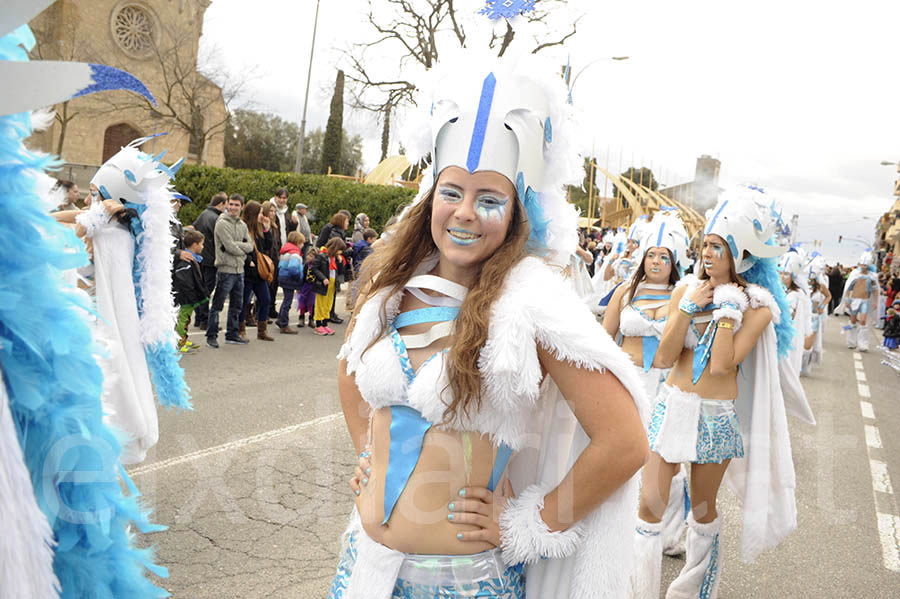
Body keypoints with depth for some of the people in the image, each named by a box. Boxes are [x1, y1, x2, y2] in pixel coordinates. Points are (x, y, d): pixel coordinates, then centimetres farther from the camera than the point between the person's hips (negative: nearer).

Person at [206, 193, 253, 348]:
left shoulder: (242, 225, 14)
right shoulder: (222, 223, -9)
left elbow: (250, 246, 5)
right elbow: (230, 247, -16)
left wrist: (236, 244, -10)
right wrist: (242, 251, 0)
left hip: (239, 269, 7)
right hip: (225, 269, -7)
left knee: (237, 305, 14)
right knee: (217, 305, -2)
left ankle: (232, 334, 24)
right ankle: (211, 335, 6)